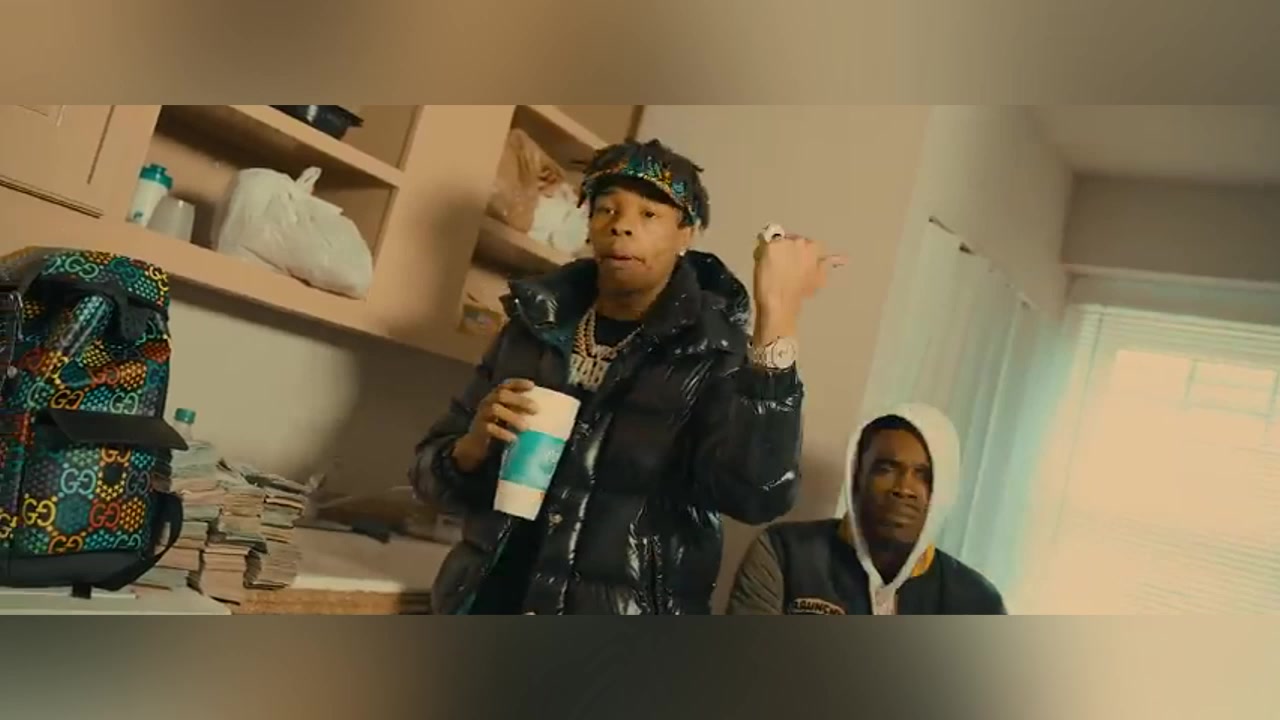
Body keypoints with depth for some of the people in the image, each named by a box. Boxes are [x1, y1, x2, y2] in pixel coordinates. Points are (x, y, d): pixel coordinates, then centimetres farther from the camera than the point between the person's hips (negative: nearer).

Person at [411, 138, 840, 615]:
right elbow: (431, 473, 4)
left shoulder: (712, 351, -10)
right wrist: (473, 447, -17)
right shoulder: (535, 324, 1)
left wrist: (777, 316, -29)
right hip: (488, 604, 3)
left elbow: (757, 494, -27)